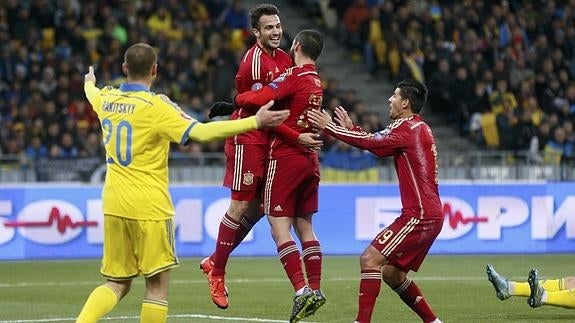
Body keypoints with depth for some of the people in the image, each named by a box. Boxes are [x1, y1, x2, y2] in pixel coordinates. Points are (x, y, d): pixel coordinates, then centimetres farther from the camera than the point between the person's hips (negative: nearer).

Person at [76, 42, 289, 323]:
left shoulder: (106, 99, 5)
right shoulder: (156, 107, -14)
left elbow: (91, 93, 31)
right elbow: (201, 132, -24)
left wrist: (89, 83, 57)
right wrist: (255, 122, -23)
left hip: (113, 205, 6)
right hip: (149, 206, -6)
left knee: (117, 283, 14)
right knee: (157, 284, 3)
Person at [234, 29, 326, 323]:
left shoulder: (294, 76, -13)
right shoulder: (317, 82, 13)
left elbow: (258, 98, -24)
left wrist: (237, 99, -3)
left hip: (286, 156, -8)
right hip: (310, 159, 8)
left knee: (280, 228, -8)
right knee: (305, 227, 13)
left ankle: (301, 290, -19)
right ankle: (315, 289, 9)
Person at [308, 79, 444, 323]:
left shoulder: (408, 128, -11)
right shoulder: (419, 128, 19)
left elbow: (370, 142, -13)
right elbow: (378, 146, 24)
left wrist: (329, 127, -4)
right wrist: (350, 129, 21)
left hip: (419, 215, -10)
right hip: (431, 214, 10)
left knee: (370, 259, -14)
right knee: (391, 273, 16)